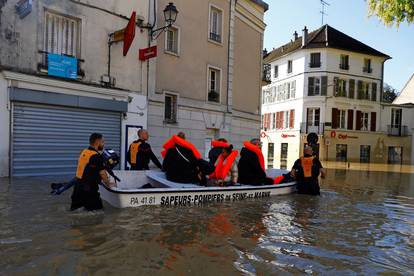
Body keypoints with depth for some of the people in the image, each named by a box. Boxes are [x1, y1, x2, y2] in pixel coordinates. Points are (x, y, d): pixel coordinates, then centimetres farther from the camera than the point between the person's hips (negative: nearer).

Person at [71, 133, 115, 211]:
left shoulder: (84, 152, 9)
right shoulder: (96, 156, -18)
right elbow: (102, 172, -12)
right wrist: (108, 183, 4)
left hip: (78, 185, 9)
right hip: (88, 188, -9)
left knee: (75, 207, 27)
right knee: (97, 209, 1)